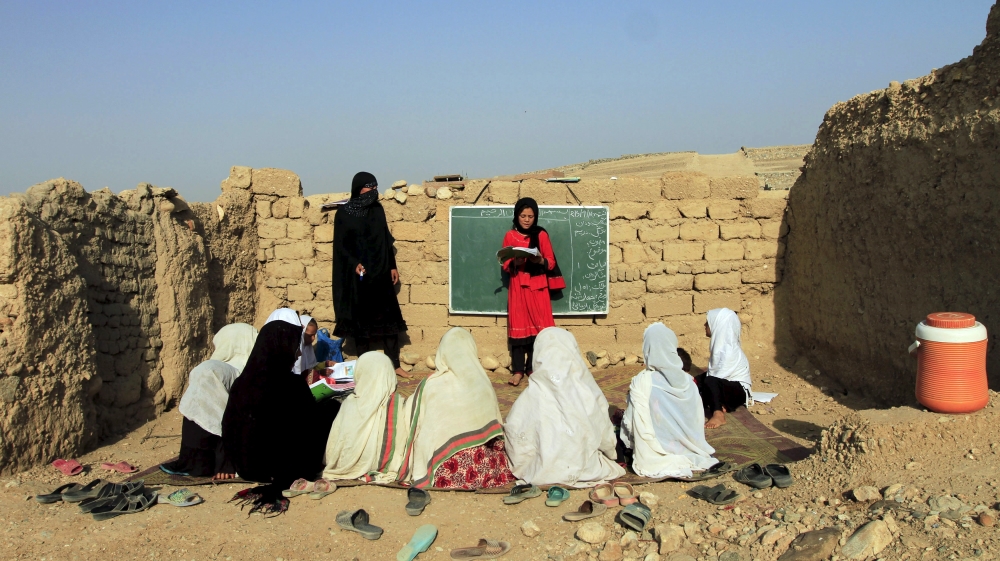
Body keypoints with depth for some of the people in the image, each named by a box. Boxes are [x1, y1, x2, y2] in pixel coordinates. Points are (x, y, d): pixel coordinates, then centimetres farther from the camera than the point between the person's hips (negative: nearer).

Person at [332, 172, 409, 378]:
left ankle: (394, 365, 6)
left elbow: (386, 240, 13)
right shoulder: (344, 214, -4)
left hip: (381, 273, 4)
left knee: (389, 317, 1)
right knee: (361, 319, 1)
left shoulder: (377, 210, 8)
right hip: (358, 275, -4)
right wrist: (355, 263, -20)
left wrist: (392, 266, 9)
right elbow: (340, 246, -6)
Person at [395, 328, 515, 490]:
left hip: (444, 475, -2)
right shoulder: (483, 384, -5)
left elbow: (414, 429, -1)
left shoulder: (429, 386, -12)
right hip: (484, 474, 2)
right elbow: (495, 431, 5)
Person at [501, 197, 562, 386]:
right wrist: (515, 262, -15)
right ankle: (518, 370, 0)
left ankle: (533, 367, 6)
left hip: (538, 286, 0)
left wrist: (540, 260, -18)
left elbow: (551, 263, 2)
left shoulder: (541, 235, 2)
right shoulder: (509, 236, 5)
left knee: (538, 325, -3)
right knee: (518, 325, -3)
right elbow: (505, 265, 6)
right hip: (518, 286, 0)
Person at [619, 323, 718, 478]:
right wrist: (690, 446, 16)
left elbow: (631, 424, -14)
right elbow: (699, 421, 0)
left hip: (655, 459, -5)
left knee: (621, 432, 20)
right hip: (688, 452, 5)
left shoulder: (641, 382, -19)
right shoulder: (688, 380, -7)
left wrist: (624, 420, 9)